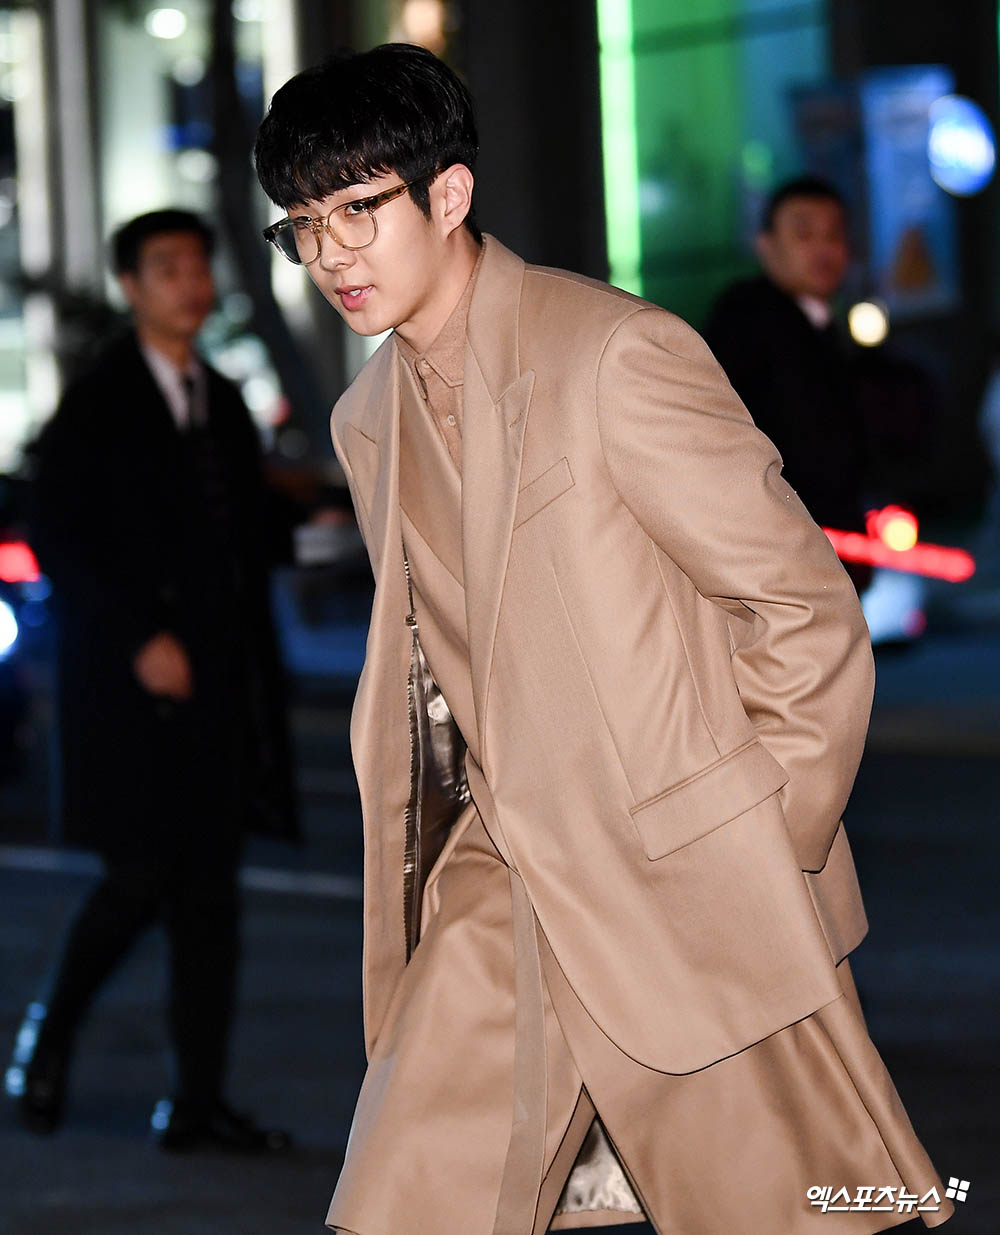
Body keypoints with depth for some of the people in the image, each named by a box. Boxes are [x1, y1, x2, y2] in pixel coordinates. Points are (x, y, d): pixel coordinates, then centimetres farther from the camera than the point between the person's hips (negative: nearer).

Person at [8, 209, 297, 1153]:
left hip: (219, 684, 6)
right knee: (141, 878, -9)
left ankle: (196, 1104, 5)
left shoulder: (224, 406, 16)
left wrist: (256, 671, 12)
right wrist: (140, 640, -16)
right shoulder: (94, 406, -3)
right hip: (131, 684, -6)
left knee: (210, 894, 2)